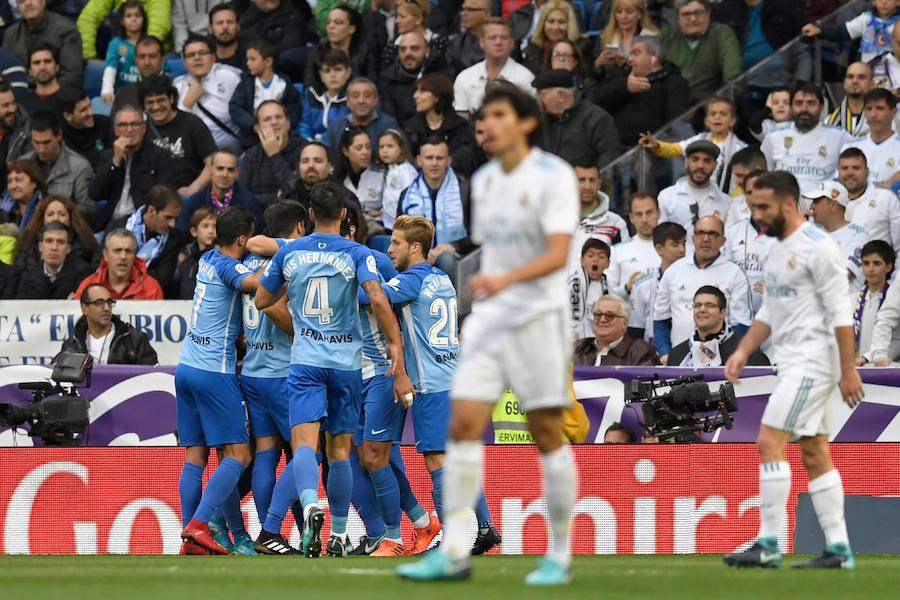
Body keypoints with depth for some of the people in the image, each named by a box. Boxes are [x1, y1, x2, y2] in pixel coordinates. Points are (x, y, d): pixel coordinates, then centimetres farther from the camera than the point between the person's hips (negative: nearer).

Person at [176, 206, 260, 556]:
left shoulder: (209, 260, 13)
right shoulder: (227, 266, -10)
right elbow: (259, 283, -29)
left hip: (187, 366, 9)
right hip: (214, 370, -9)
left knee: (195, 456, 4)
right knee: (237, 455, -7)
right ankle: (197, 525, -21)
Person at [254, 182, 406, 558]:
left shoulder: (289, 253, 5)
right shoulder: (356, 254, -2)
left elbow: (261, 301, 15)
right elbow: (378, 300, -16)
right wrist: (395, 344, -9)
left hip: (305, 360, 0)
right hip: (346, 361, 0)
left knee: (304, 443, -12)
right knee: (339, 451, 10)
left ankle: (311, 506, -42)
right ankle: (338, 536, 14)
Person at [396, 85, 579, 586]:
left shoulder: (554, 176, -10)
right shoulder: (484, 181, 12)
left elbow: (558, 254, -20)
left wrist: (505, 280, -34)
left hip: (539, 316, -6)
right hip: (487, 318, 6)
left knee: (548, 435, -1)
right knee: (464, 426, -6)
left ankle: (560, 557, 10)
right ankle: (453, 554, -8)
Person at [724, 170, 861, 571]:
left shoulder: (817, 248, -14)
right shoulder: (781, 248, 16)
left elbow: (840, 312, -16)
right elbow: (770, 311, 22)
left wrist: (848, 370, -19)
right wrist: (743, 351, 10)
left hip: (810, 364, -10)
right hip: (793, 364, 10)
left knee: (769, 443, -14)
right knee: (815, 455, 8)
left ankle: (768, 545, -14)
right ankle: (839, 550, 10)